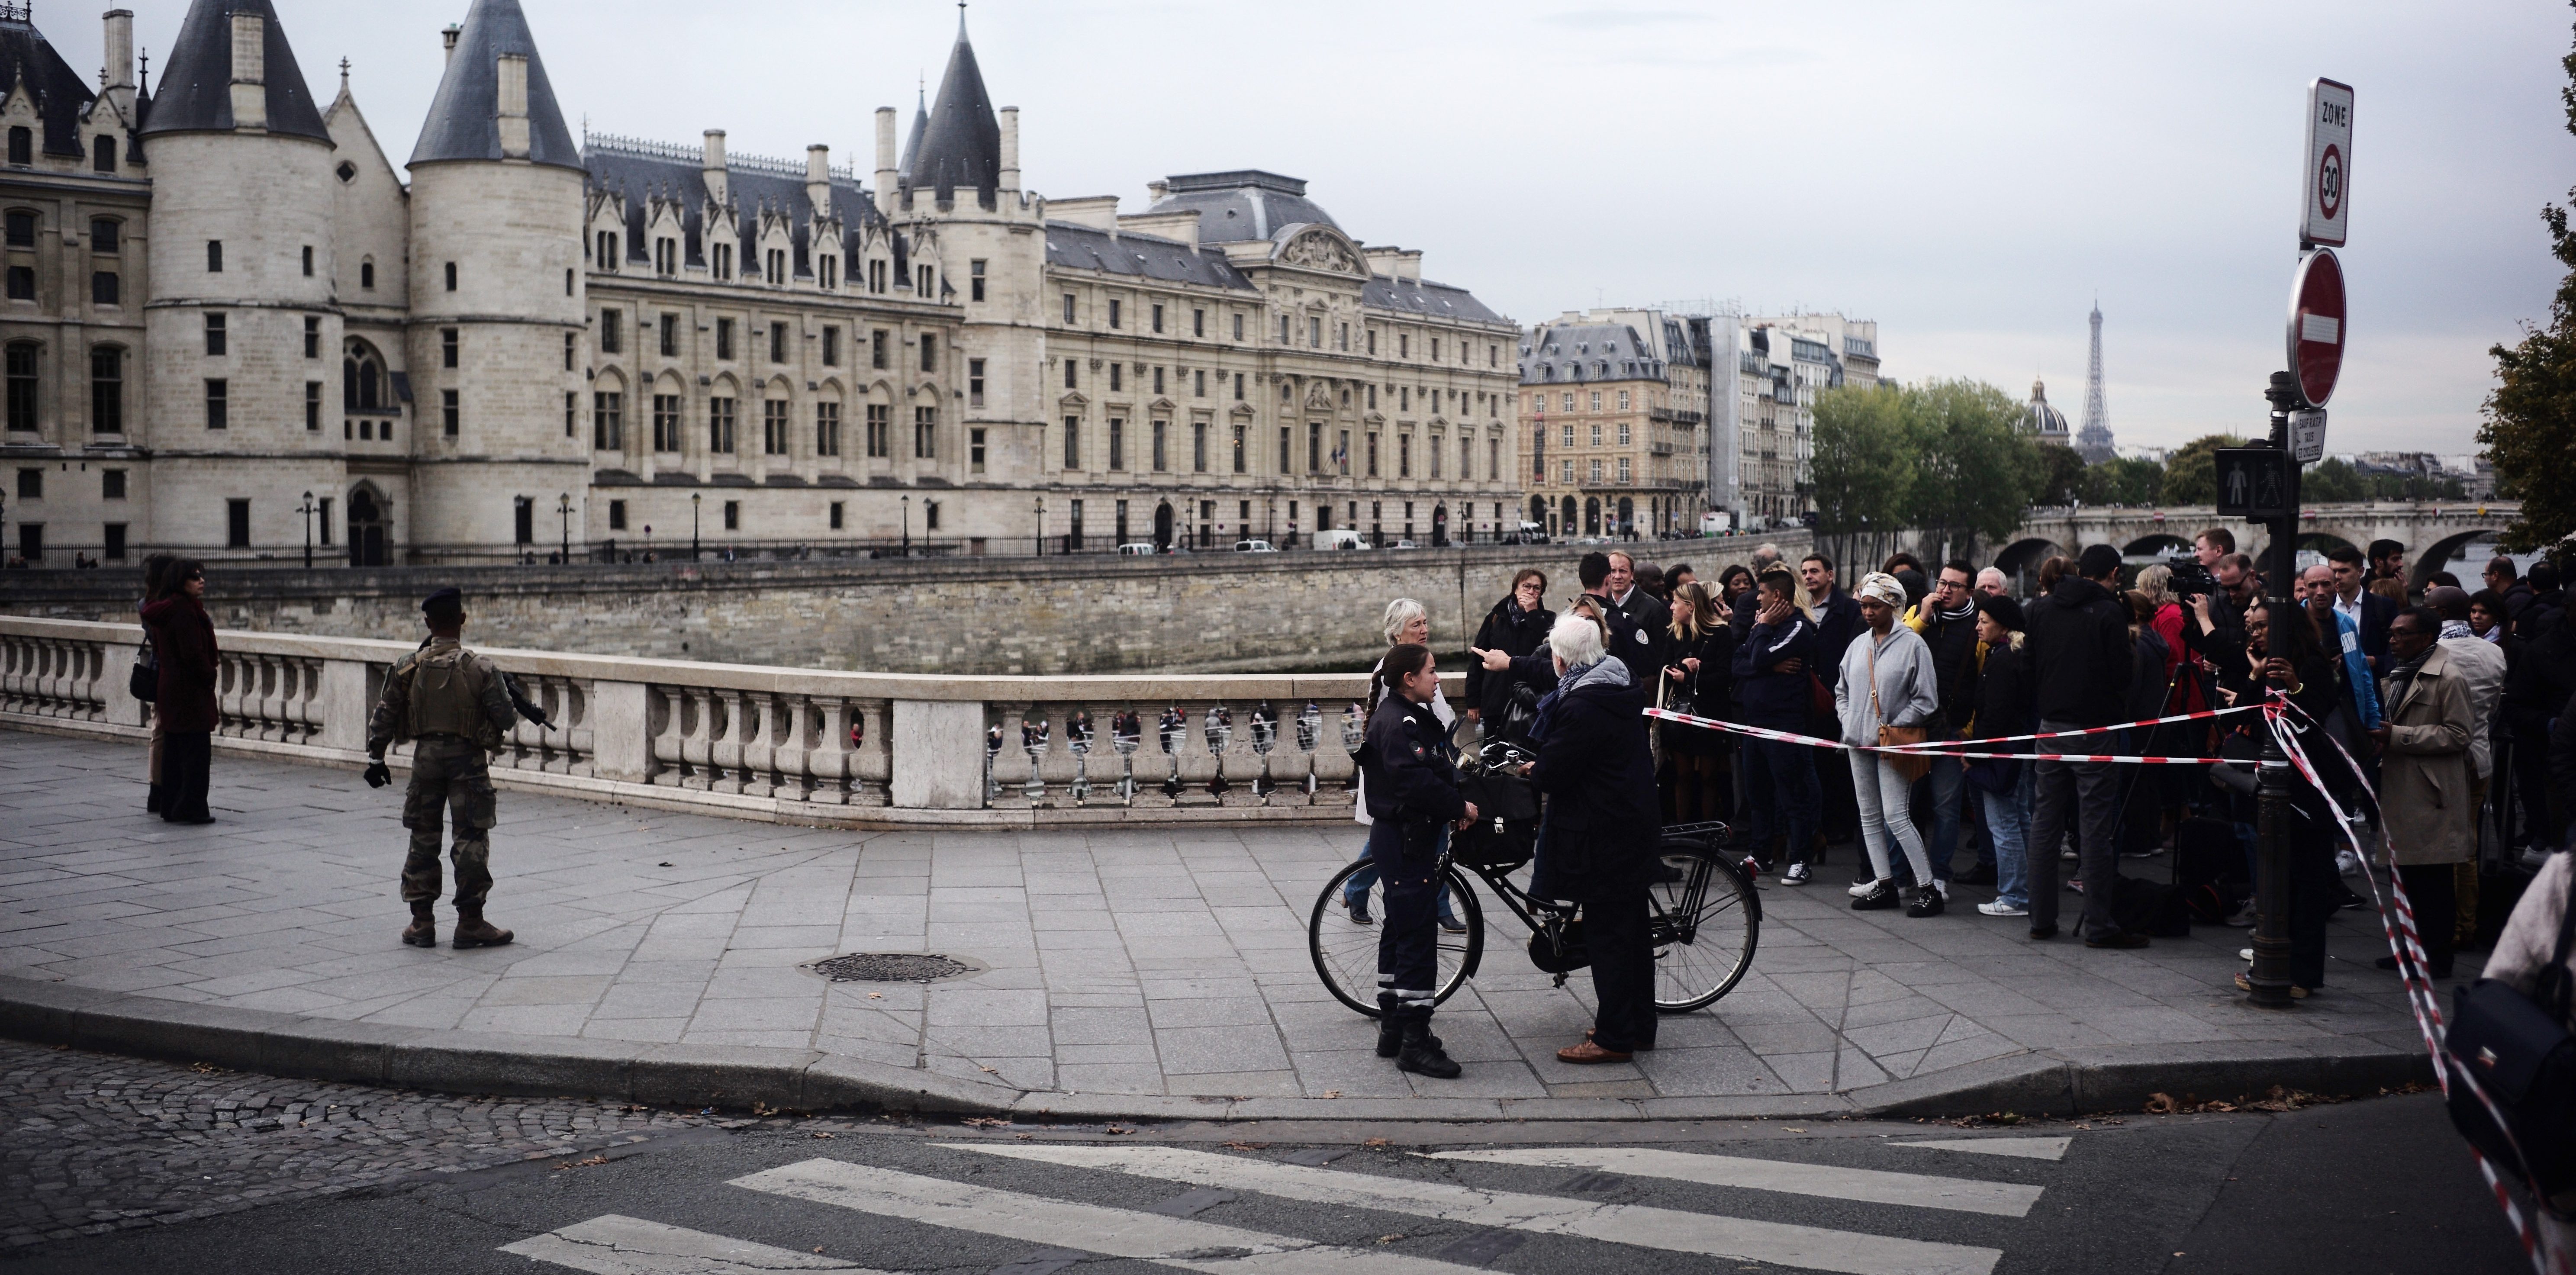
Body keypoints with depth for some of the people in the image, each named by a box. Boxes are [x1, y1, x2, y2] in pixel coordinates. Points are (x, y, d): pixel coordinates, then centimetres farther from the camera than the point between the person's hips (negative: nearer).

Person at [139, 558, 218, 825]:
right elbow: (193, 653, -22)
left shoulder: (163, 610, 13)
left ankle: (172, 808, 17)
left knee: (173, 751, 13)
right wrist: (210, 675, -8)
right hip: (190, 692, -10)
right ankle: (191, 808, -5)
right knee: (197, 751, -5)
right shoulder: (184, 611, -18)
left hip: (168, 689, 10)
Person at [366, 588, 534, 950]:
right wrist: (517, 711, 14)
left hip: (426, 757, 3)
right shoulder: (480, 669, -10)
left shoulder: (407, 668, -1)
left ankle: (421, 923, 15)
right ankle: (470, 923, 4)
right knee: (471, 840, 3)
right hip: (467, 758, -3)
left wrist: (377, 758, 12)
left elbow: (383, 717, 3)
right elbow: (506, 719, -9)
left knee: (423, 839, 12)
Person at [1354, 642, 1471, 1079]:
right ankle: (1415, 1044, -5)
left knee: (1400, 932, 15)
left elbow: (1437, 769, 15)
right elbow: (1415, 781, -28)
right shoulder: (1396, 722, -18)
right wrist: (1460, 806, -18)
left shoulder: (1413, 717, 15)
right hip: (1404, 842, -11)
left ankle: (1392, 1031, 24)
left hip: (1411, 840, 11)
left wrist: (1453, 809, 2)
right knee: (1418, 937, -8)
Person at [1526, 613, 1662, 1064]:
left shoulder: (1582, 706, -22)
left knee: (1606, 934, -2)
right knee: (1631, 928, 16)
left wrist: (1533, 770, 1)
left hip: (1602, 835, -10)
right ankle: (1639, 1026, 26)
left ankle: (1614, 1038, 4)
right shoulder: (1619, 692, 8)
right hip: (1634, 823, 10)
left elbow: (1554, 772, -20)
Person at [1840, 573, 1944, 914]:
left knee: (1896, 816, -11)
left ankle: (1929, 887, -4)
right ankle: (1884, 885, 14)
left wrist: (1893, 728, -11)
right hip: (1859, 743, 6)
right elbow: (1842, 690, 20)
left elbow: (1926, 700, -7)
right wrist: (1848, 722, 5)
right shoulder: (1858, 645, 11)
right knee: (1869, 817, 7)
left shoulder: (1912, 644, -7)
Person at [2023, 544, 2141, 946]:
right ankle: (2099, 925, -1)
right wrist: (2115, 714, 8)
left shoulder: (2040, 609, 6)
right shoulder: (2110, 613, -10)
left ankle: (2041, 919, 14)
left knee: (2045, 822, 10)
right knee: (2096, 826, -3)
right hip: (2093, 729, -5)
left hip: (2050, 727, 5)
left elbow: (2029, 668, 10)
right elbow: (2121, 675, -8)